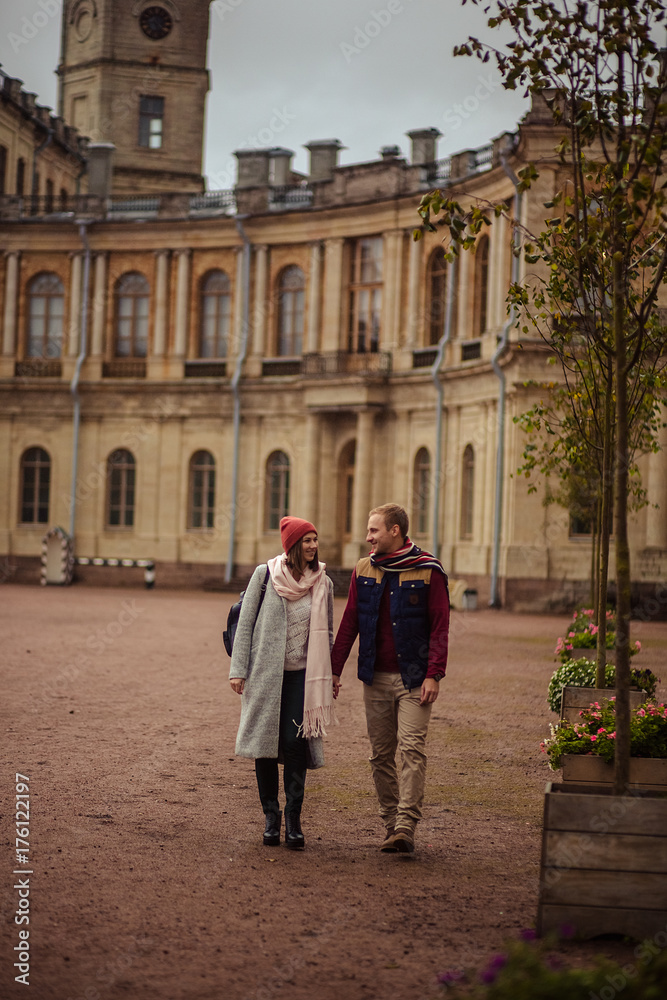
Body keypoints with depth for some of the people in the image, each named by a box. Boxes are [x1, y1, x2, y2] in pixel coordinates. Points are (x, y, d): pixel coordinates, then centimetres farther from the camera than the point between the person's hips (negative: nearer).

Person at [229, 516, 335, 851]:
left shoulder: (322, 583, 5)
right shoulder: (265, 574, -2)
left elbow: (326, 633, 13)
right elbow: (245, 623, 0)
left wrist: (327, 679, 11)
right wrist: (238, 669, -4)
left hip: (301, 675, 1)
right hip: (265, 673, -1)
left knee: (295, 742, -10)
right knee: (265, 742, 4)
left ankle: (294, 819, -4)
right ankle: (271, 816, 15)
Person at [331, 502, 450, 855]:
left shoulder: (427, 571, -4)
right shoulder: (364, 571, 9)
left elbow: (440, 626, -5)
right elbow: (349, 623, 12)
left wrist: (434, 674, -12)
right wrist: (334, 669, 7)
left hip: (413, 678, -4)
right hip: (376, 677, 5)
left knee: (412, 749, -12)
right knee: (381, 754, 6)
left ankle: (406, 827, -15)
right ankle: (391, 823, 13)